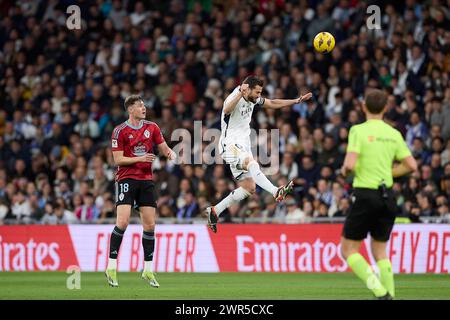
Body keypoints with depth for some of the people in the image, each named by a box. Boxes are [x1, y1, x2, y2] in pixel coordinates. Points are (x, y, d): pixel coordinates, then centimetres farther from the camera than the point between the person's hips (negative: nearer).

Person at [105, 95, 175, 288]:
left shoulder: (152, 127, 9)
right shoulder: (120, 131, -5)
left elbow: (164, 148, 15)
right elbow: (118, 159, -8)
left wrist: (170, 153, -8)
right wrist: (140, 158, -19)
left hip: (146, 180, 5)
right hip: (126, 179, -5)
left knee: (150, 225, 2)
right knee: (123, 222, -17)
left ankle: (148, 270, 10)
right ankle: (111, 267, -8)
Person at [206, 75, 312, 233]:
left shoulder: (253, 99, 8)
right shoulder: (234, 98, -18)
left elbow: (272, 103, 22)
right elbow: (227, 109, -41)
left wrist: (296, 101, 18)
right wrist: (240, 94, -53)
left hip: (242, 146, 9)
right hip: (230, 144, -9)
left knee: (249, 187, 5)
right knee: (252, 163, -37)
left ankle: (215, 211, 14)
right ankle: (276, 192, -56)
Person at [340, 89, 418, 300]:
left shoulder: (358, 130, -9)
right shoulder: (394, 134, 6)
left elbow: (350, 165, -19)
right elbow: (411, 165, 5)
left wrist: (345, 170, 4)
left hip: (365, 195, -5)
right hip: (387, 196, 5)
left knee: (348, 250, 4)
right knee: (380, 251, 16)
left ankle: (380, 292, -13)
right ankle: (389, 295, 6)